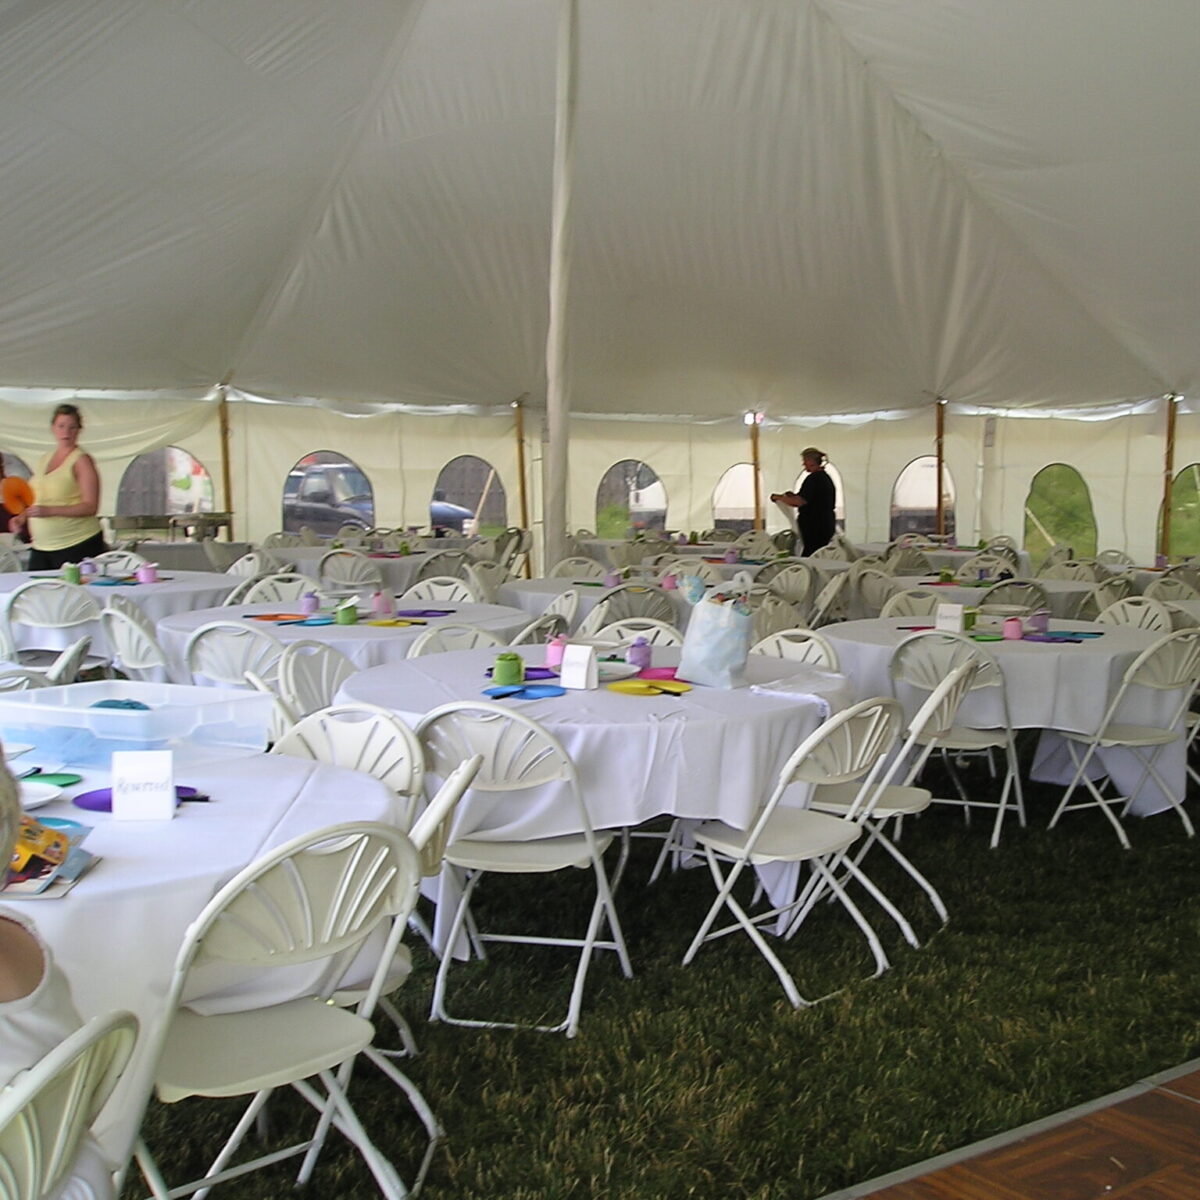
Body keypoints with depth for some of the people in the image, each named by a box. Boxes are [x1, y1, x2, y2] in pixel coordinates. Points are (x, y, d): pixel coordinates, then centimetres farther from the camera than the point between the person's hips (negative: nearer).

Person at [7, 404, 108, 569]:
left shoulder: (81, 460, -6)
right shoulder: (45, 460, 15)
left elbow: (90, 506, -14)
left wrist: (49, 511, -22)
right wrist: (22, 517, 9)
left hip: (78, 546, -7)